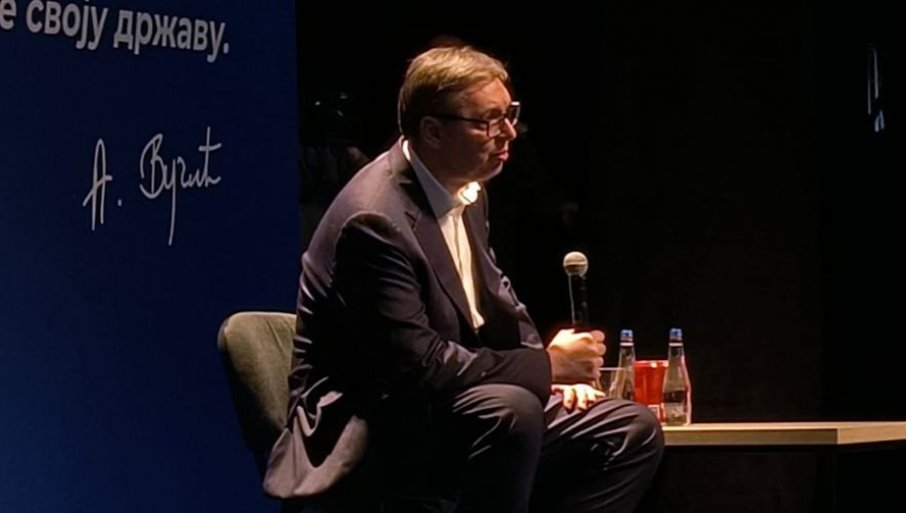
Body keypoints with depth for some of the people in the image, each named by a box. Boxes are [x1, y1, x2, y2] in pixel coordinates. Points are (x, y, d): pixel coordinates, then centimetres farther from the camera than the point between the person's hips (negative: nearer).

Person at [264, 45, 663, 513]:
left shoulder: (466, 192, 6)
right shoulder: (375, 219, -22)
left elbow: (497, 298, 23)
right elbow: (417, 365, -27)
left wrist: (552, 369, 5)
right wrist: (545, 366, -18)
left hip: (449, 404, 9)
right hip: (361, 434, -9)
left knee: (632, 432, 0)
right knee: (510, 411, -37)